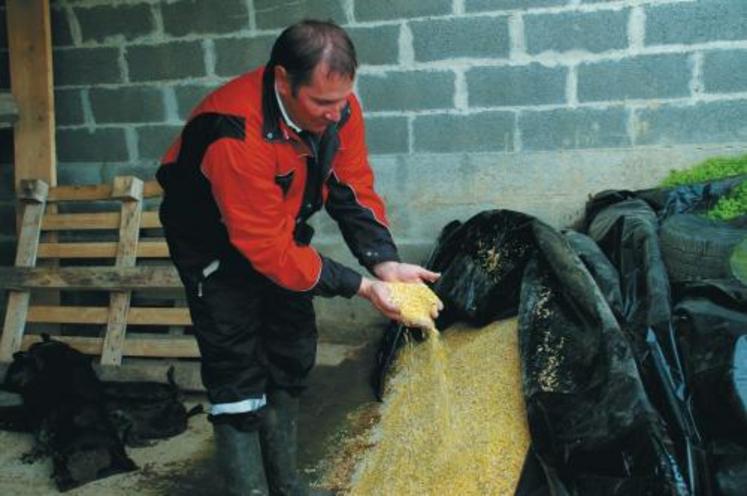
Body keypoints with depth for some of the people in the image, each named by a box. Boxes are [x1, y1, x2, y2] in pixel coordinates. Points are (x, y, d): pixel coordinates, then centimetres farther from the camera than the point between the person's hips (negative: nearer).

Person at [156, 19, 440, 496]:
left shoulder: (337, 105, -18)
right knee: (239, 373, -7)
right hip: (217, 244, -6)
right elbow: (267, 248, -35)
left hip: (281, 230, 7)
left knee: (292, 357, 11)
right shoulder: (236, 134, -39)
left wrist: (386, 263, -26)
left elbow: (354, 189, -10)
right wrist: (362, 287, -33)